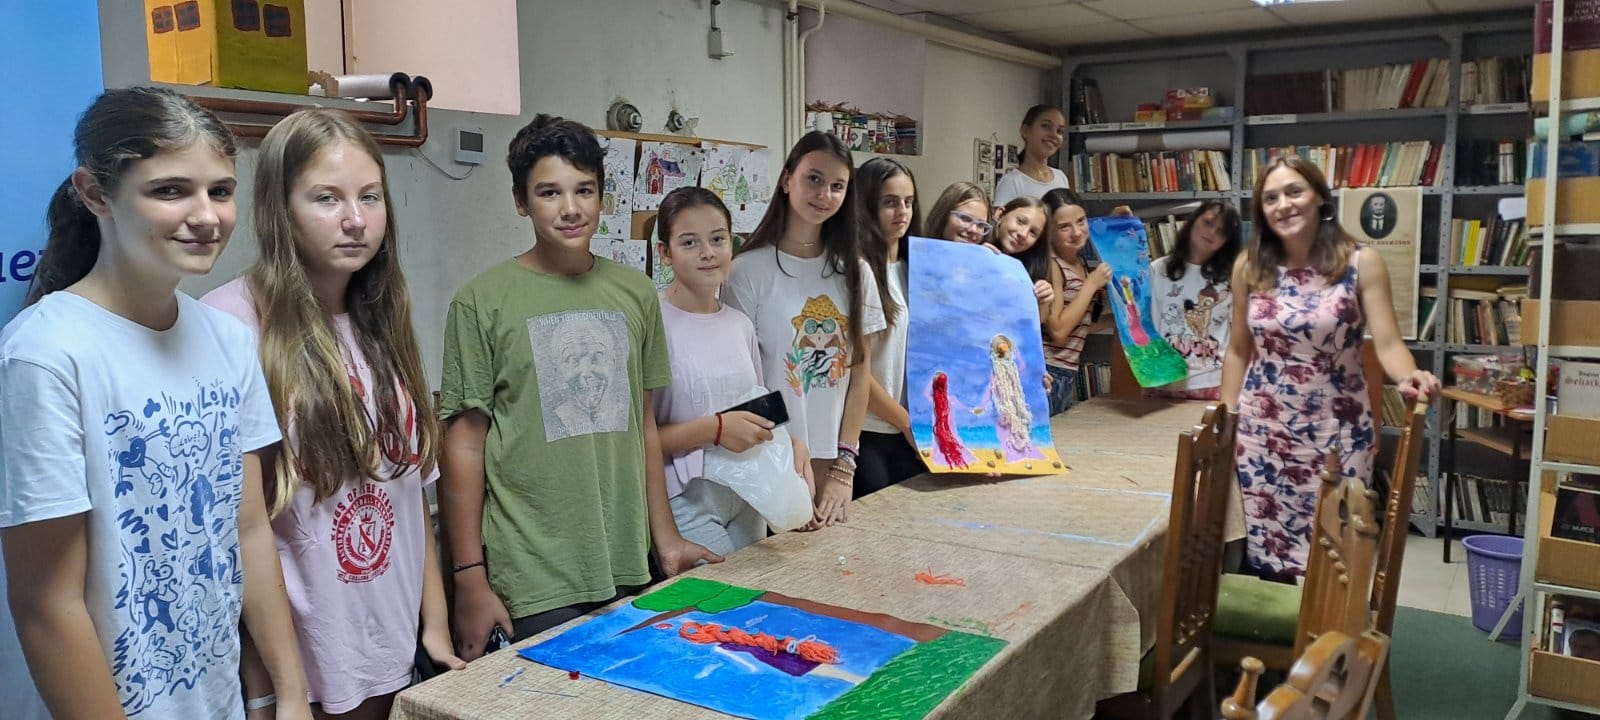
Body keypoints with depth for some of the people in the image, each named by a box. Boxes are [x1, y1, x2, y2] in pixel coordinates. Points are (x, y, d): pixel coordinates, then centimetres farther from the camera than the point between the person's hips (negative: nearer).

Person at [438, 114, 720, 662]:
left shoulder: (635, 292, 6)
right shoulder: (483, 301, -6)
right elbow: (464, 443, -5)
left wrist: (665, 537, 11)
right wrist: (469, 579, -6)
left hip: (628, 570, 4)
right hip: (531, 583, -4)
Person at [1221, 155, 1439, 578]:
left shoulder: (1361, 263, -6)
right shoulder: (1249, 267, 0)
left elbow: (1387, 342, -12)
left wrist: (1408, 377, -33)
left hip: (1335, 431, -2)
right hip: (1262, 430, 2)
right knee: (1266, 549, 8)